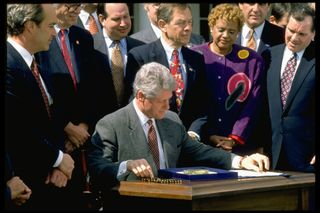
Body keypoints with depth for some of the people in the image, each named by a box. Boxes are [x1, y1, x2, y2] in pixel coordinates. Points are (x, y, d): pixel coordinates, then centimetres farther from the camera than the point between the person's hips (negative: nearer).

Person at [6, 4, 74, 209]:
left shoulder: (35, 64, 10)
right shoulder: (9, 65, -18)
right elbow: (17, 130, -23)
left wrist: (56, 163, -4)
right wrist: (57, 158, -10)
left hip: (43, 178, 8)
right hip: (20, 182, -8)